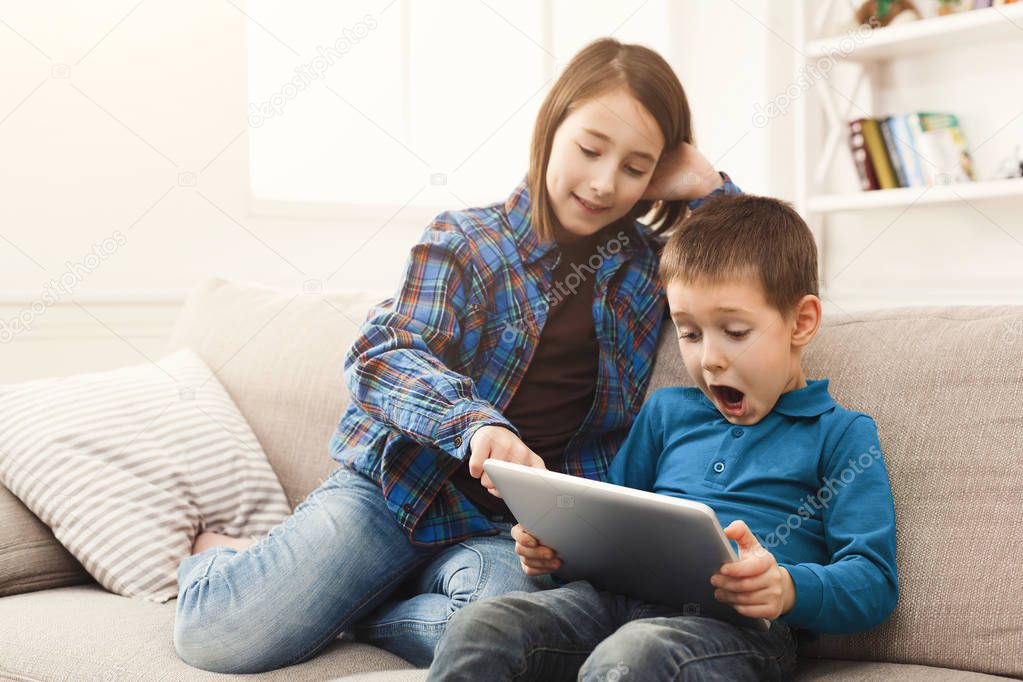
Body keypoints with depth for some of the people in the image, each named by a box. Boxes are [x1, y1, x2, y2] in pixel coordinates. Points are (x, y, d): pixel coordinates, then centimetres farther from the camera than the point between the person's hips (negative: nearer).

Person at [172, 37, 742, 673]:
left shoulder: (650, 263, 10)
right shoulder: (465, 240, 1)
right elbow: (381, 355, -12)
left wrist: (707, 184, -4)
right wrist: (477, 423, -32)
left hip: (515, 528, 2)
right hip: (400, 487, -2)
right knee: (215, 636, -18)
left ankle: (334, 600, -4)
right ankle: (216, 552, 19)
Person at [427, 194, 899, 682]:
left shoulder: (841, 434, 9)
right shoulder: (666, 411, 25)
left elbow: (874, 584, 1)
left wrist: (788, 589, -20)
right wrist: (554, 547, 10)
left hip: (742, 622, -5)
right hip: (623, 596, 5)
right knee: (476, 628, -23)